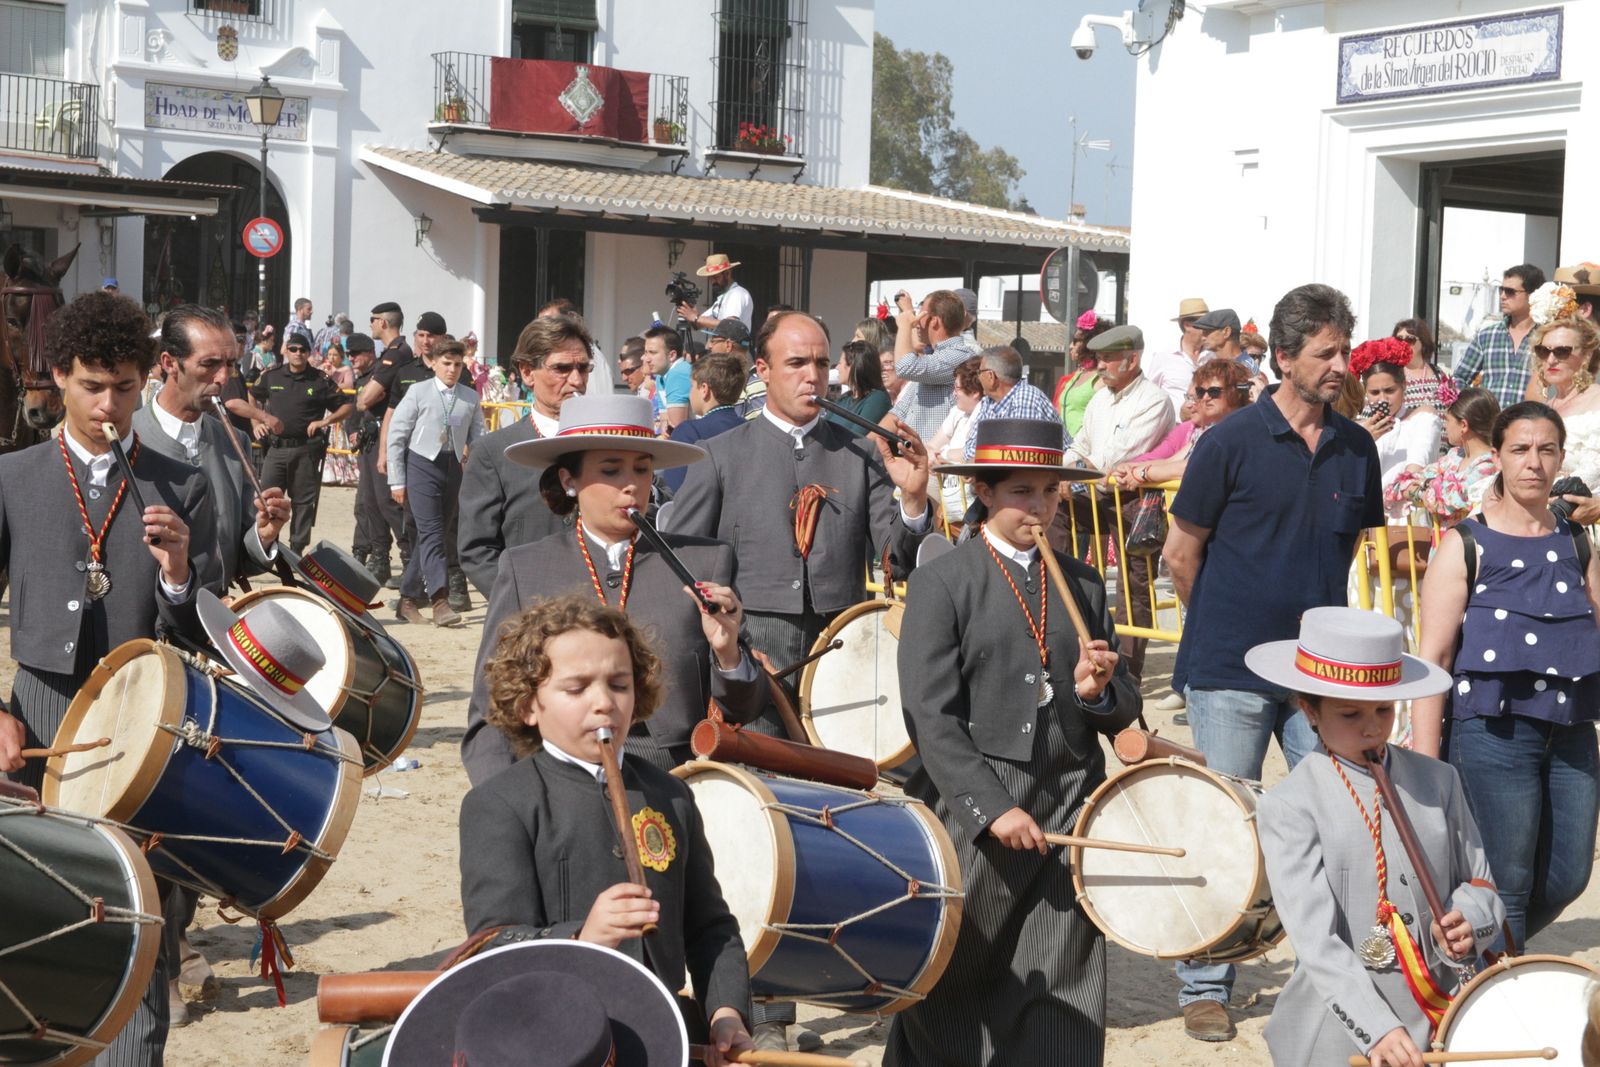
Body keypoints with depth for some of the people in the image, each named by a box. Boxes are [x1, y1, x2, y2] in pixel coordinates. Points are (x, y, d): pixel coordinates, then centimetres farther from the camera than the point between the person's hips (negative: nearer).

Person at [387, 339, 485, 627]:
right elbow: (396, 436, 0)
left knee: (435, 534, 9)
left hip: (453, 468, 4)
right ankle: (440, 601, -21)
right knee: (431, 532, -14)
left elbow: (478, 440, 9)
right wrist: (397, 481, -2)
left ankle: (409, 596, 21)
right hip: (422, 465, -4)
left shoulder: (470, 398, 7)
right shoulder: (418, 393, -1)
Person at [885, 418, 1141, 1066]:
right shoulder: (941, 583, -2)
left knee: (1063, 1003, 2)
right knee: (948, 993, 8)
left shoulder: (1083, 585, 12)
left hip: (1069, 813, 4)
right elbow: (930, 718, -9)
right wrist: (993, 807, -17)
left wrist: (1096, 691, -8)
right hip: (973, 811, -3)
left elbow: (1123, 712, 15)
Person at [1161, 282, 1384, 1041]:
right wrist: (1223, 628, 7)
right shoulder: (1232, 442, -9)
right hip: (1231, 670, -4)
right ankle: (1204, 987, 14)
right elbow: (1181, 551, -2)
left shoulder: (1356, 449, 5)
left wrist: (1324, 620, 14)